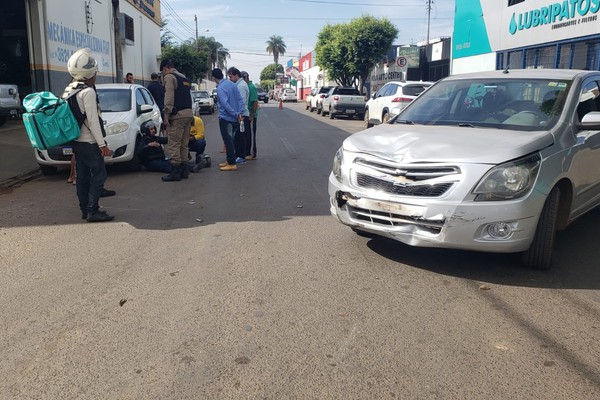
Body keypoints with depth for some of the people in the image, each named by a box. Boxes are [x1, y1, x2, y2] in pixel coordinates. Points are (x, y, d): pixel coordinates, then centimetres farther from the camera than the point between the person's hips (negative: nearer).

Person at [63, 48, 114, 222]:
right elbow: (92, 120, -19)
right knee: (99, 174, -5)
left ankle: (85, 210, 17)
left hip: (76, 141, 9)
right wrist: (102, 144, -16)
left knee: (83, 176, 11)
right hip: (89, 142, -9)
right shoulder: (88, 91, -16)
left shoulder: (69, 90, 12)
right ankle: (92, 211, -7)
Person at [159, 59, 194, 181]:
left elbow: (169, 97, -14)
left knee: (174, 144, -7)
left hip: (178, 115, -9)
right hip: (188, 113, 9)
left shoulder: (169, 77, -4)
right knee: (184, 144, 13)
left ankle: (175, 172, -8)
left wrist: (167, 114, -15)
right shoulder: (184, 78, 23)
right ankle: (184, 170, 16)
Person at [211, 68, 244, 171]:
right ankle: (229, 161, 25)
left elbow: (225, 104, -24)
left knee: (228, 141, -3)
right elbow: (240, 99, 5)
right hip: (234, 119, 8)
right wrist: (240, 112, -2)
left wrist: (236, 115, -19)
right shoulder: (232, 84, 9)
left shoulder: (220, 88, -15)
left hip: (225, 119, -8)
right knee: (230, 140, 17)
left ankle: (232, 164, -1)